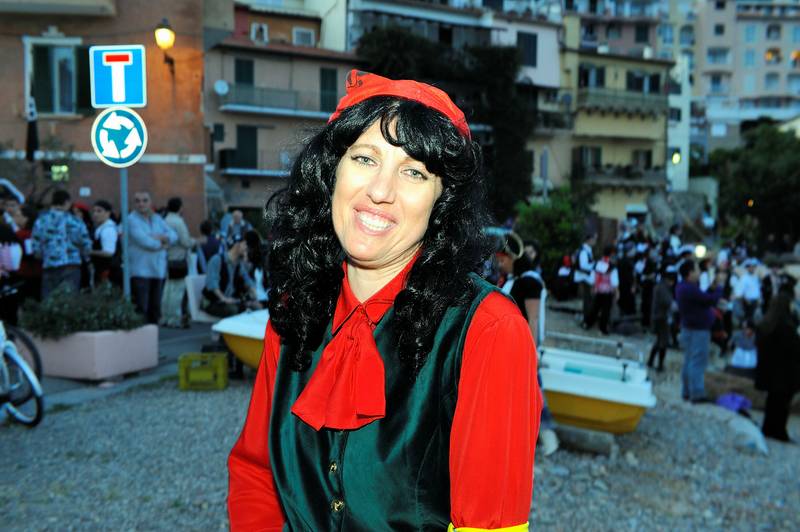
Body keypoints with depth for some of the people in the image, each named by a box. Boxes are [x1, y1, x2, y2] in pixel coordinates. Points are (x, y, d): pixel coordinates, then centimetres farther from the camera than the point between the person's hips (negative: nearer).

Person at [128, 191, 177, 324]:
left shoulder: (157, 219, 16)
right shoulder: (132, 219, -5)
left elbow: (173, 235, 6)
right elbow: (144, 241, -16)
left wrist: (159, 237, -12)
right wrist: (162, 243, -1)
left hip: (158, 270, 6)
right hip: (140, 271, -6)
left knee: (155, 308, 10)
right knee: (141, 309, -8)